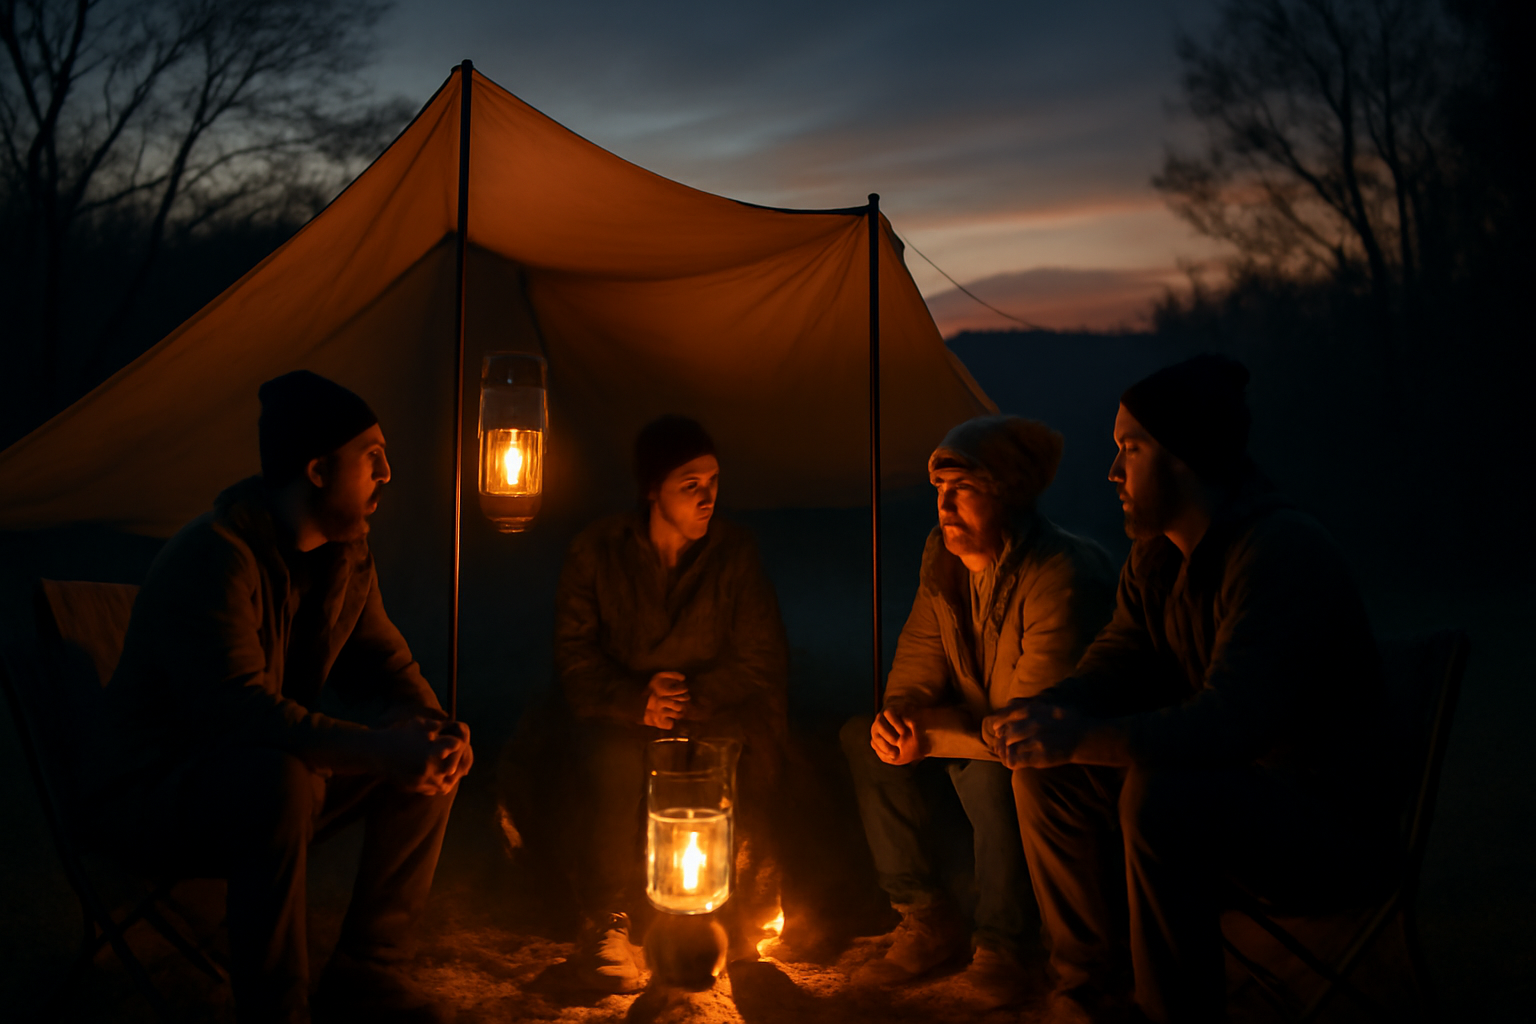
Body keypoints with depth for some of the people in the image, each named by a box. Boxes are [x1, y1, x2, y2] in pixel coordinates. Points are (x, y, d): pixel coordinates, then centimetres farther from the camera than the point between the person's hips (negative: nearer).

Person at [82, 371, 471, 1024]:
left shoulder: (348, 553, 1)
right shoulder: (212, 556, -26)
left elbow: (380, 663, 7)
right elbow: (239, 711, -36)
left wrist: (430, 725, -15)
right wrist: (376, 751, -39)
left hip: (272, 774, 8)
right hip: (152, 792, -8)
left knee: (435, 760, -5)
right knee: (280, 780, -39)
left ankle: (365, 972, 4)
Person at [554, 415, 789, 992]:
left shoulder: (734, 552, -2)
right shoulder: (598, 550, -2)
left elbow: (764, 662, -4)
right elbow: (574, 655, -3)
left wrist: (693, 699, -19)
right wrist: (635, 702, -20)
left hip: (709, 714, 1)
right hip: (618, 713, -1)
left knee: (755, 738, -31)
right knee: (618, 759, -34)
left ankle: (739, 906, -10)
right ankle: (605, 921, -13)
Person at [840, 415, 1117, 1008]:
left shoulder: (1061, 579, -30)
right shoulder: (941, 555, -5)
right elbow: (919, 655, 5)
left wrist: (931, 740, -25)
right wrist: (897, 713, -16)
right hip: (980, 725, 8)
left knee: (991, 778, -37)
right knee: (863, 740, -8)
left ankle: (1002, 947, -10)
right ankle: (929, 921, 1)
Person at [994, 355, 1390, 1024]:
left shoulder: (1283, 550, -24)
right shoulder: (1157, 553, 4)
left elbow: (1232, 722, -33)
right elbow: (1113, 667, 8)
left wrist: (1083, 739, -34)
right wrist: (1049, 712, -14)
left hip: (1322, 820, -8)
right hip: (1224, 780, 9)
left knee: (1159, 798, -35)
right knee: (1044, 770, -7)